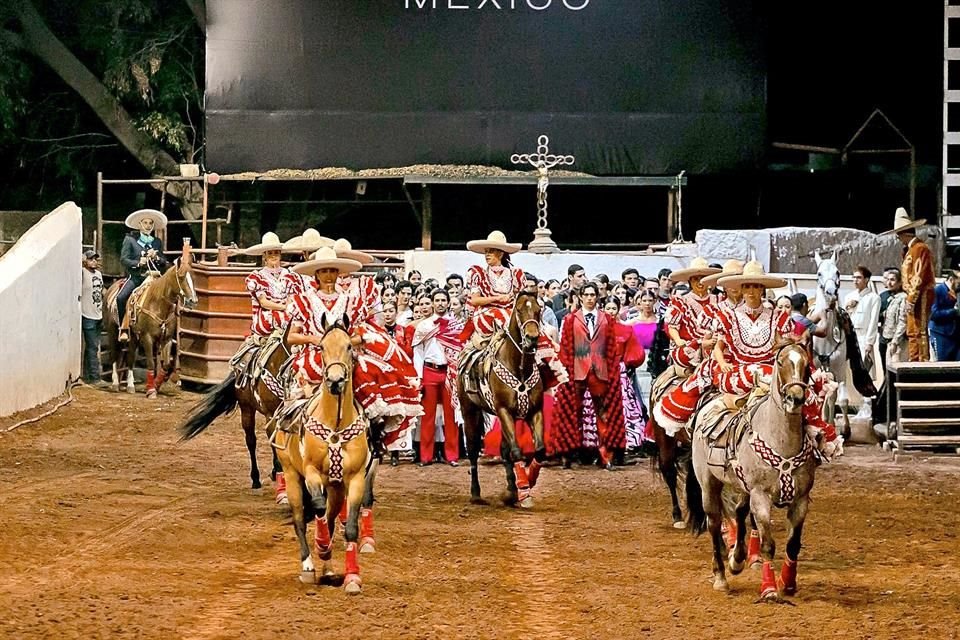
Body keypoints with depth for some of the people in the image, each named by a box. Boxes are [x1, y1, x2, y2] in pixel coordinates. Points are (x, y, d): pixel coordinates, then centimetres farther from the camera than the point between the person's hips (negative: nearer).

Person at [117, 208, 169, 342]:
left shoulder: (157, 243, 17)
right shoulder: (130, 239, 9)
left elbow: (164, 263, 14)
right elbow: (124, 259, 0)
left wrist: (156, 258, -7)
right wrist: (138, 263, -16)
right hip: (135, 276, -3)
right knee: (121, 298, -26)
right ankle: (123, 328, -17)